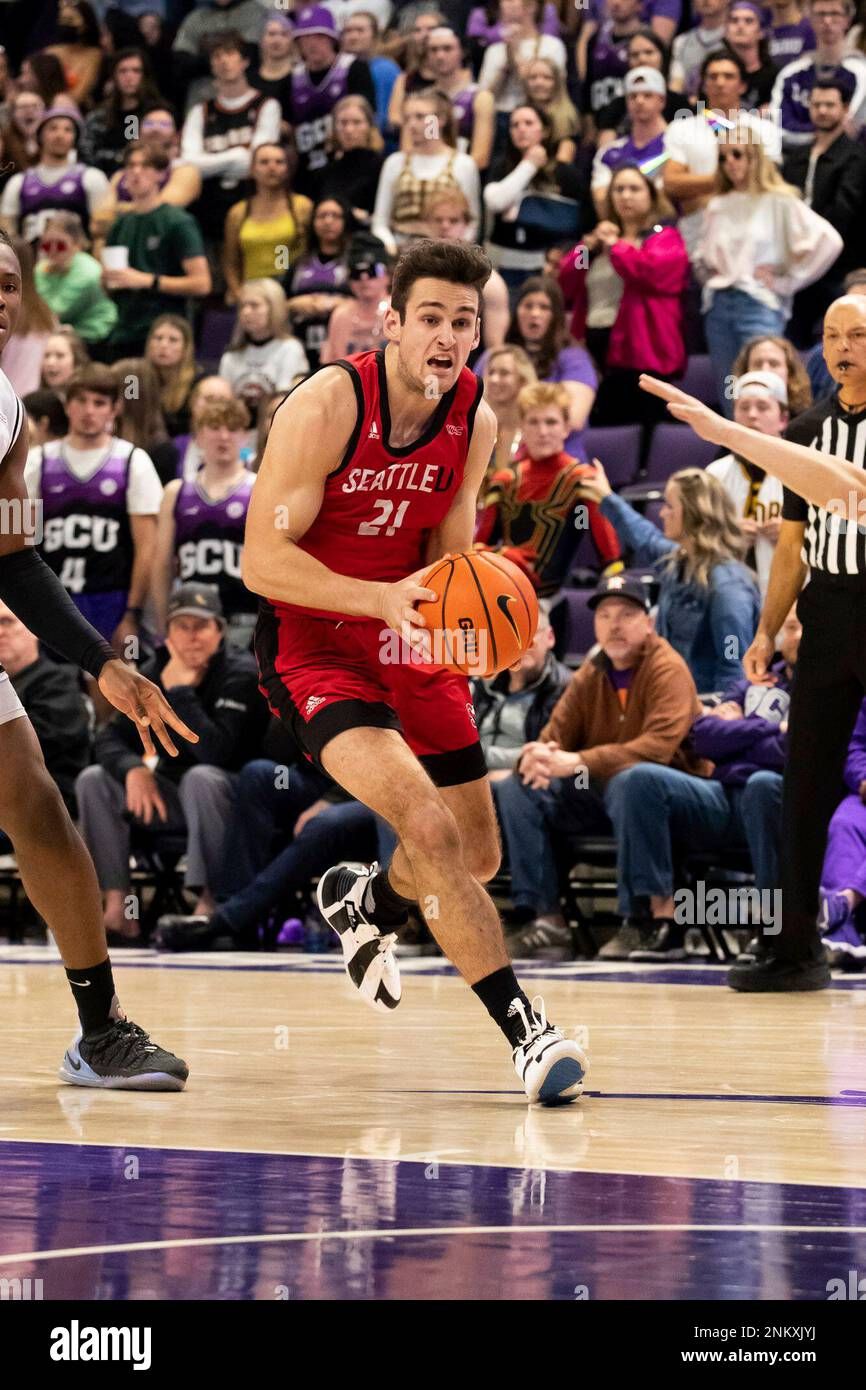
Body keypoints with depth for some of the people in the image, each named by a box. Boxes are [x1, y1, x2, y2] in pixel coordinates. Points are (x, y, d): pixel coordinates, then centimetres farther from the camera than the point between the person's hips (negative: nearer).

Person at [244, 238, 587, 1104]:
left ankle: (361, 902, 47)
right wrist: (383, 598, -34)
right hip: (313, 641, -6)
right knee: (428, 825, -27)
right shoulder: (326, 406, -21)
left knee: (478, 857, 12)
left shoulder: (475, 422, -3)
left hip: (410, 642, 6)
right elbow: (261, 561, -21)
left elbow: (448, 560, 8)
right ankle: (524, 1030, -25)